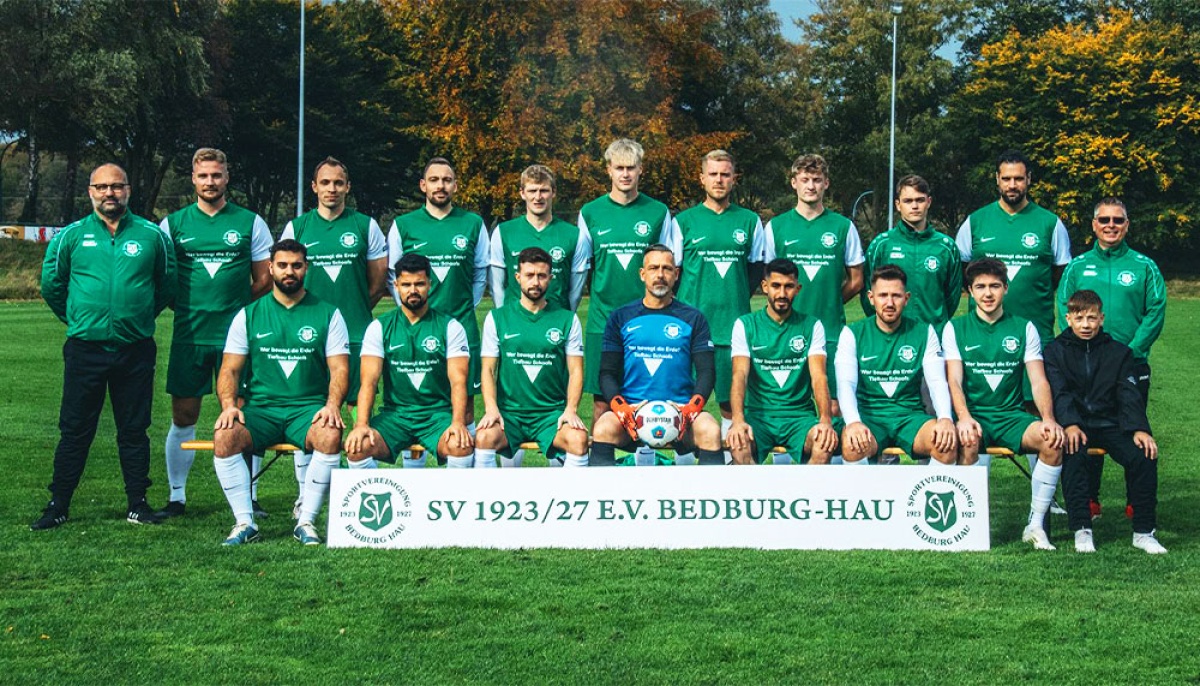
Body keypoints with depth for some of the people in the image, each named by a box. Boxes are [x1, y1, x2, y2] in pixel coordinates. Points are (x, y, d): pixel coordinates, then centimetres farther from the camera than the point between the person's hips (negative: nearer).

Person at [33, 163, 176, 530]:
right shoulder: (71, 236, 3)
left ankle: (138, 504, 15)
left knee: (134, 430, 7)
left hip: (135, 350, 0)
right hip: (85, 348, 0)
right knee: (75, 430, 3)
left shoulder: (152, 236, 3)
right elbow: (51, 284, 14)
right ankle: (58, 506, 8)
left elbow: (167, 284, 15)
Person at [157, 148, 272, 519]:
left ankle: (249, 496, 8)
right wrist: (186, 305, 1)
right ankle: (177, 496, 13)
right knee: (183, 417, 4)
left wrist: (237, 308, 1)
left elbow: (265, 279, 8)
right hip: (189, 334, 1)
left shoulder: (250, 223, 5)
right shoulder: (173, 224, 7)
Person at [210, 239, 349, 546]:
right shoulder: (249, 315, 11)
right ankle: (244, 522, -20)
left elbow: (340, 369, 2)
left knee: (331, 435, -34)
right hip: (259, 408, 1)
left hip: (308, 409, -1)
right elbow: (229, 370, 9)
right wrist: (229, 404, -12)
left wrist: (332, 405, -17)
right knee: (224, 436, -29)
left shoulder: (327, 314, 9)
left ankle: (306, 521, -22)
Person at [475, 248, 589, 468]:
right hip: (509, 411, 0)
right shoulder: (497, 318, 9)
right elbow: (488, 369, 6)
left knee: (579, 439, -31)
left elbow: (575, 370, 6)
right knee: (484, 437, -33)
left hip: (552, 412, 0)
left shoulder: (567, 320, 10)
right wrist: (491, 408, -11)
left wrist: (571, 410, -10)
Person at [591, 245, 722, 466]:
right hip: (631, 407, 0)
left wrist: (691, 408, -15)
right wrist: (622, 409, -13)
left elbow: (706, 371, 6)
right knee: (603, 429, -32)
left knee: (710, 431, -31)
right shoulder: (621, 318, 12)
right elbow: (607, 373, 7)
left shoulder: (693, 319, 12)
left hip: (681, 408, 0)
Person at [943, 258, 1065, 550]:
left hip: (1011, 416, 2)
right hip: (974, 414, -2)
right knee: (968, 440, -37)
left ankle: (1035, 525, -17)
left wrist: (1048, 419, -15)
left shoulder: (1024, 328, 11)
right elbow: (954, 380, -4)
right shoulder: (955, 328, 7)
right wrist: (964, 417, -24)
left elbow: (1039, 381, 4)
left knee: (1054, 440, -28)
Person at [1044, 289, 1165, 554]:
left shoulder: (1119, 352, 12)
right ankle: (1081, 530, -30)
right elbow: (1059, 393, -8)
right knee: (1073, 454, -35)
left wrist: (1139, 429, -18)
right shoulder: (1056, 351, 6)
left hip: (1110, 423, 2)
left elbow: (1130, 395, 1)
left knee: (1144, 455, -25)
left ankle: (1143, 532, -15)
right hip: (1075, 424, -2)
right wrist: (1070, 425, -28)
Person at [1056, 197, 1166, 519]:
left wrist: (1130, 351, -12)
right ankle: (1088, 499, 12)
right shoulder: (1077, 267, 9)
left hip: (1132, 365, -1)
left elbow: (1156, 313, -1)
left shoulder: (1144, 267, 5)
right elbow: (1064, 312, 4)